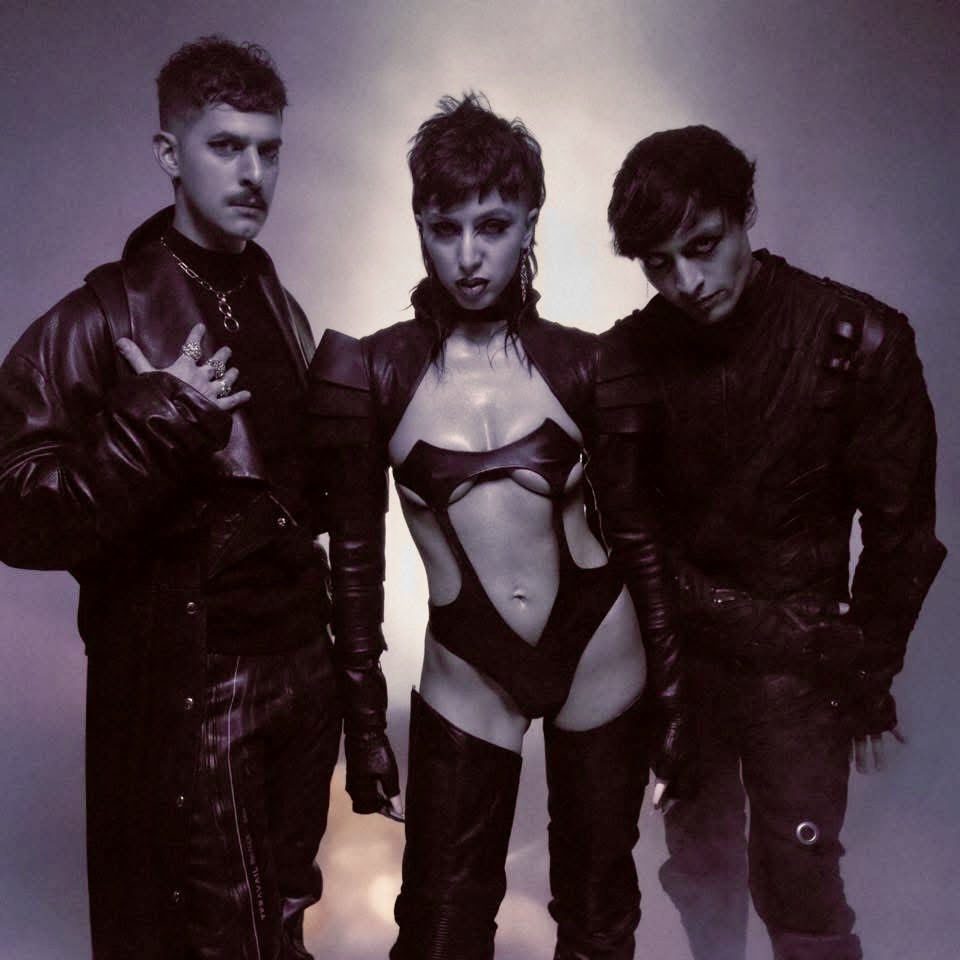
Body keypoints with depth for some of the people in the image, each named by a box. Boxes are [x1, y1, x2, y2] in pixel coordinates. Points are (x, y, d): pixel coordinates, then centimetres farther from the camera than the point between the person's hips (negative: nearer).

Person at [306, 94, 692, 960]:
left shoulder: (582, 365, -4)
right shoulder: (373, 373, -7)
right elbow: (355, 550, -3)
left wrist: (671, 685, 4)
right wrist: (363, 712, 0)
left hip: (601, 653, 1)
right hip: (467, 676, -1)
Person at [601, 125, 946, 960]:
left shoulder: (857, 339, -14)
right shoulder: (634, 353, -6)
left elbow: (899, 531, -7)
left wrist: (869, 680, -3)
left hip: (798, 664, -3)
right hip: (676, 651, 3)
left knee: (796, 883, 3)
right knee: (700, 858, 18)